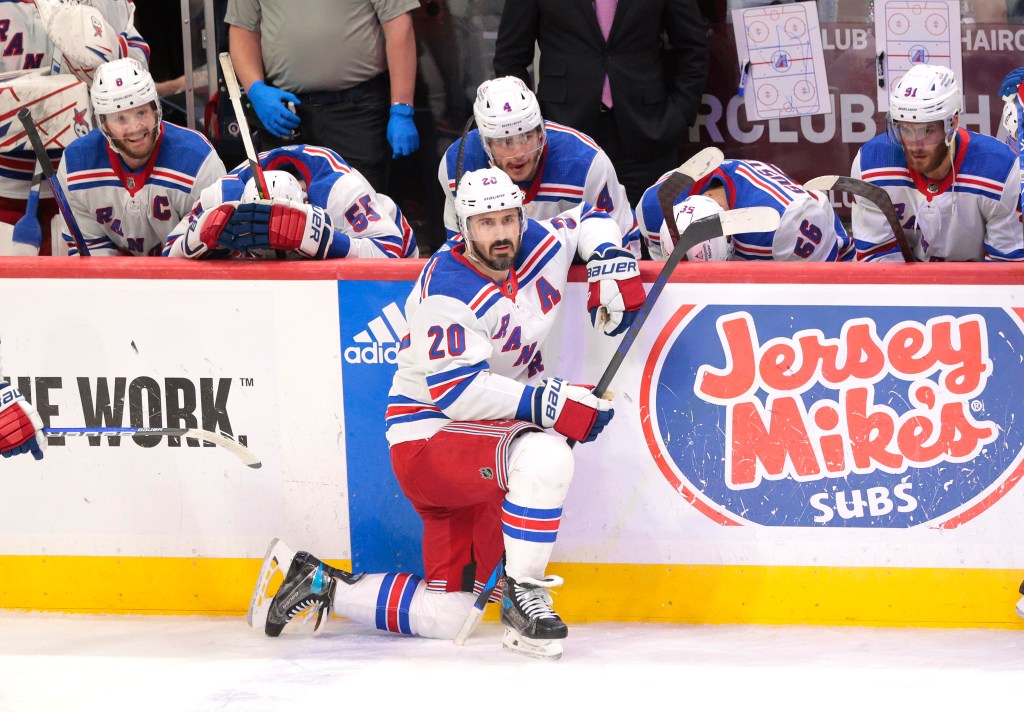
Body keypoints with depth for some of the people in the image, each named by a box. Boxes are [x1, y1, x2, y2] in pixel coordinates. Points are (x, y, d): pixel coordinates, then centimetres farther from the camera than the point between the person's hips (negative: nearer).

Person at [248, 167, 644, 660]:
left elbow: (587, 220, 21)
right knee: (545, 454, -38)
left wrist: (610, 263, 0)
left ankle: (315, 583, 20)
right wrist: (549, 403, -32)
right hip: (428, 439, -8)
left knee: (448, 615, 7)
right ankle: (522, 595, -26)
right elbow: (456, 391, -28)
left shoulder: (540, 245, 0)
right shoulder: (448, 293, -21)